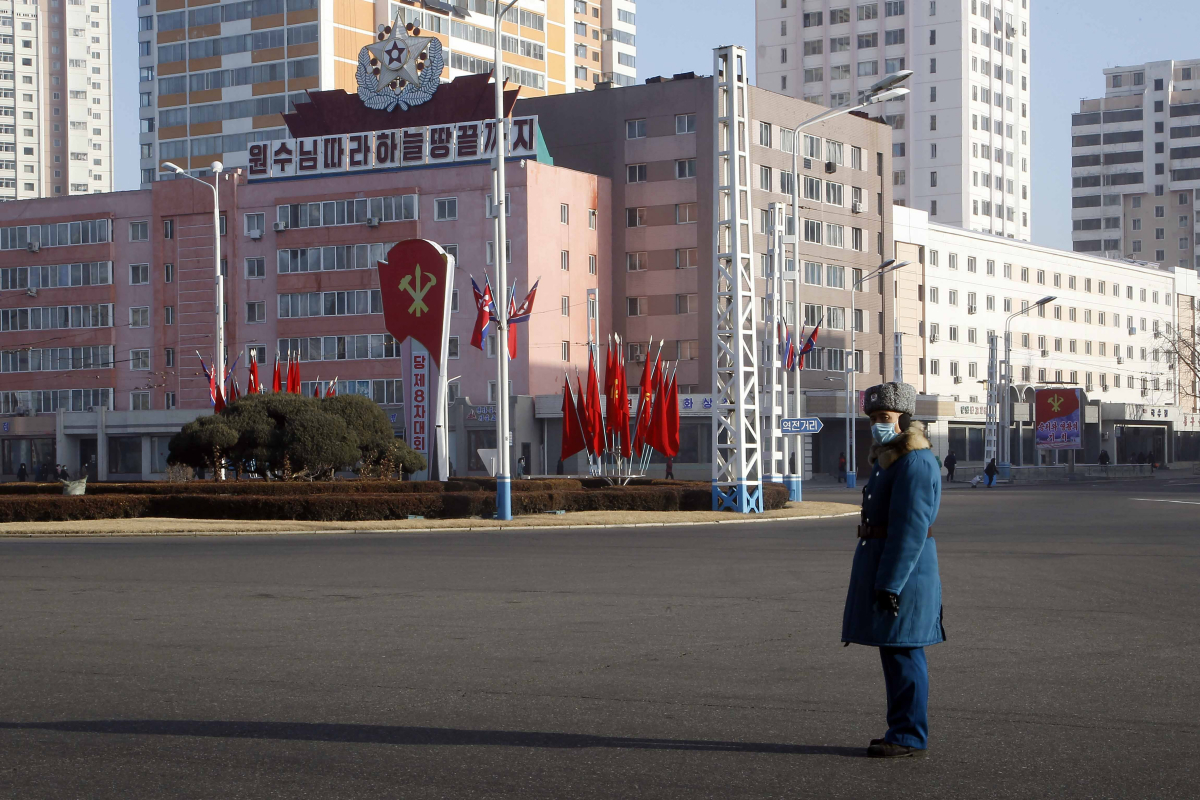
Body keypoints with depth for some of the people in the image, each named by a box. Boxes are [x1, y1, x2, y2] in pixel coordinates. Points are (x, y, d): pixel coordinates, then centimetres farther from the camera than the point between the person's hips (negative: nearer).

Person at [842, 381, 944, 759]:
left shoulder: (915, 462, -16)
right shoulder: (889, 458, 17)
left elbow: (909, 528, -22)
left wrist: (890, 583, -24)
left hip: (904, 568, -10)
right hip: (883, 565, 11)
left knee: (902, 652, -7)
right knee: (895, 651, 13)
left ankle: (909, 736, -3)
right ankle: (903, 732, 18)